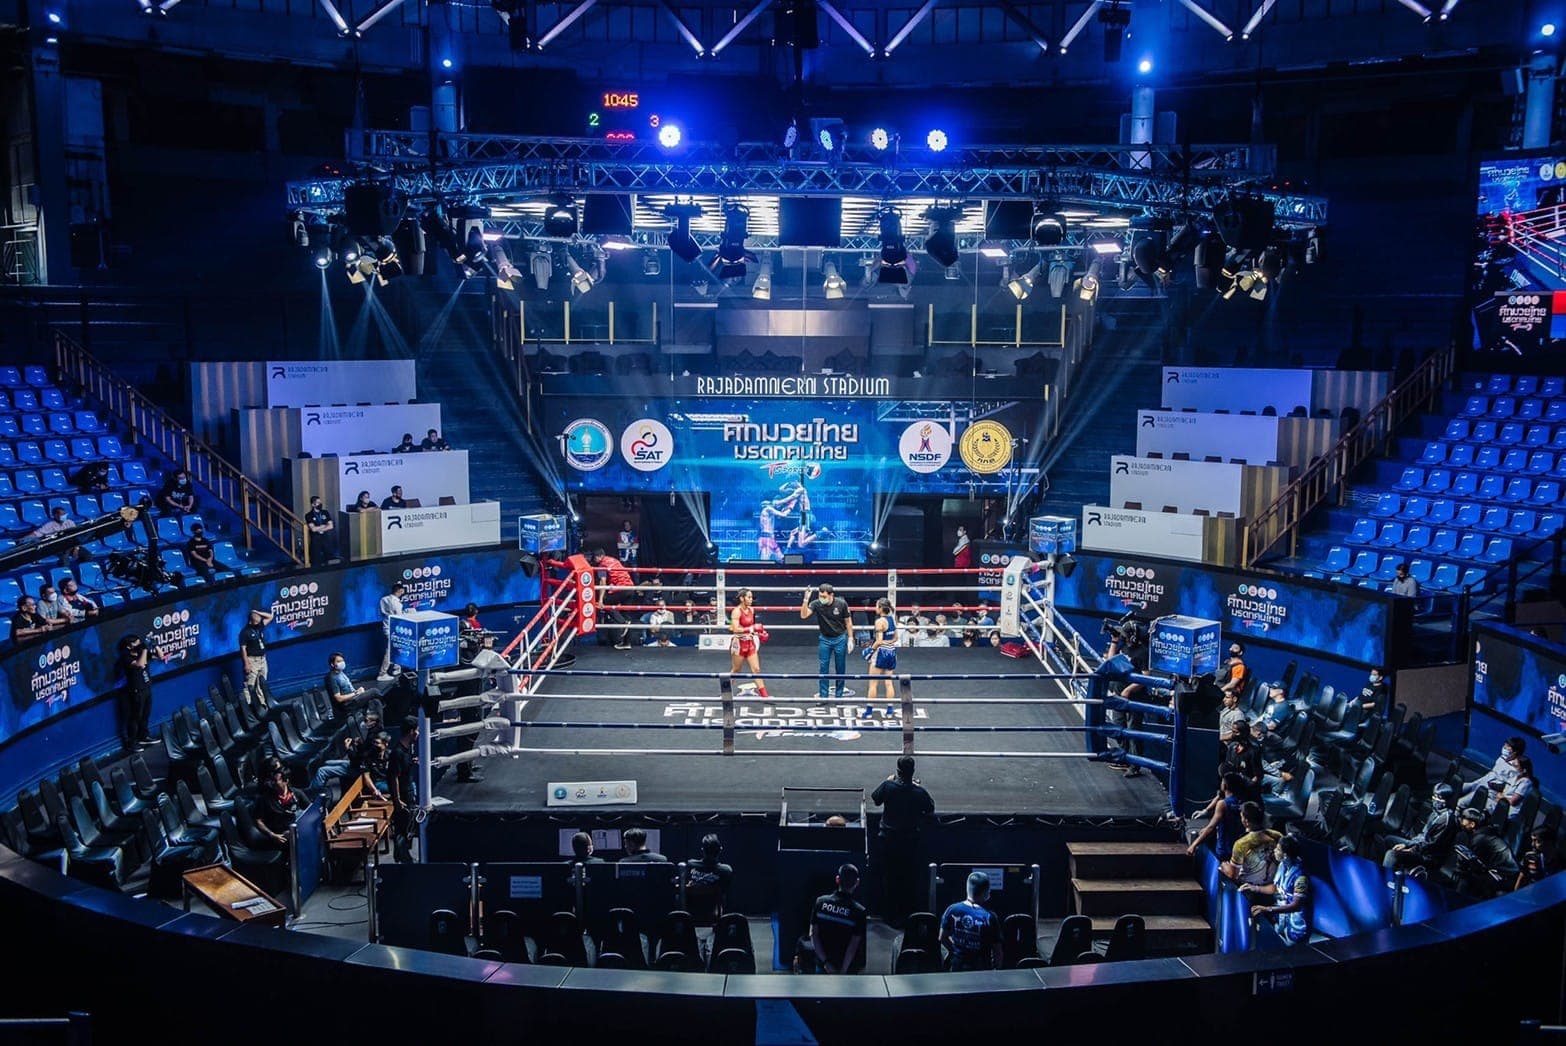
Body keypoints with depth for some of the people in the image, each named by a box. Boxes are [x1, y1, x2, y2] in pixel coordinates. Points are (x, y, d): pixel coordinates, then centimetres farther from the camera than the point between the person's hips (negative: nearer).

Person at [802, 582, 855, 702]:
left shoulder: (841, 603, -16)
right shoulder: (816, 604, -16)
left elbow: (848, 620, -4)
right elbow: (803, 616, -29)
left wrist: (850, 638, -4)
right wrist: (806, 599, -39)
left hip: (840, 639, -1)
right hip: (824, 639, 1)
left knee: (840, 668, 8)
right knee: (823, 668, 1)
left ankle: (839, 695, 20)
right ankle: (823, 696, 9)